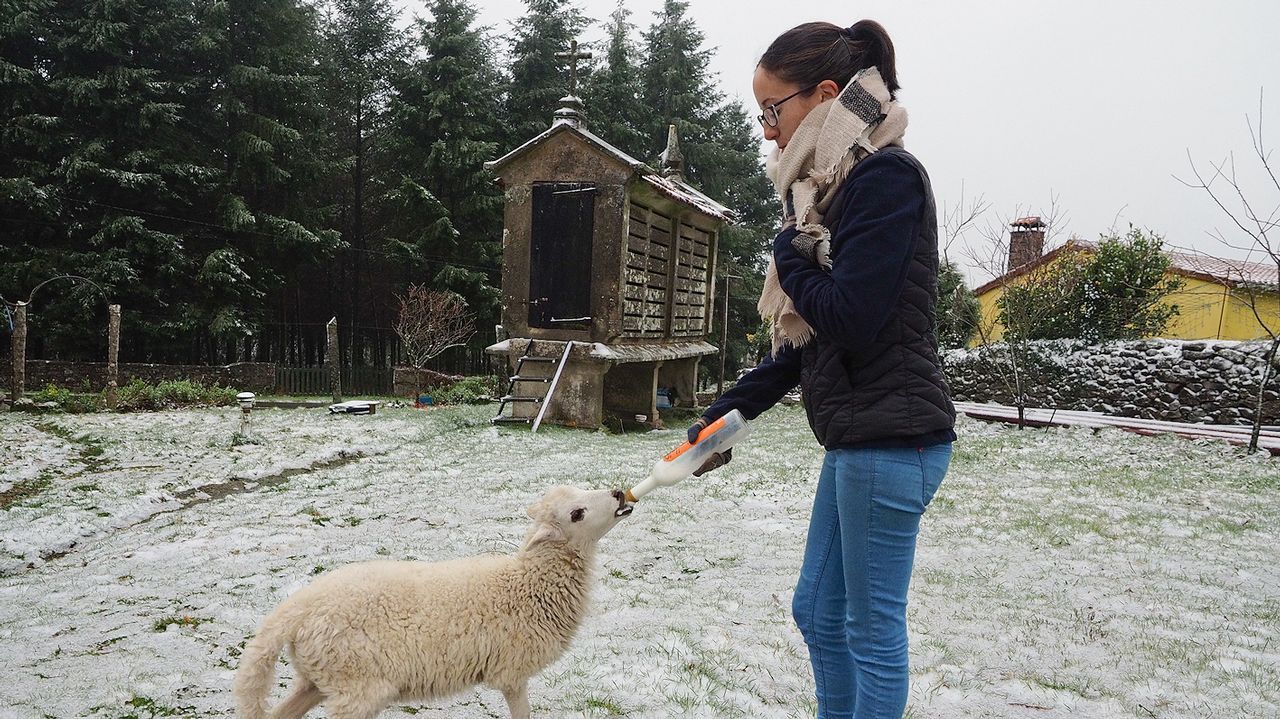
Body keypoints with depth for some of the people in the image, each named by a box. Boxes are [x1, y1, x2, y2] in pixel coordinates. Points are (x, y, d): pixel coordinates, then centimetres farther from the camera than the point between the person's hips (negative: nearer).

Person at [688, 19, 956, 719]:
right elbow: (803, 336, 16)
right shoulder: (836, 184, 14)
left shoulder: (887, 176, -13)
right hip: (855, 438, 9)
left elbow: (848, 319, -22)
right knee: (818, 612, 18)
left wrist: (789, 255, -5)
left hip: (891, 439, -9)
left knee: (872, 628, 4)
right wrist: (728, 410, 14)